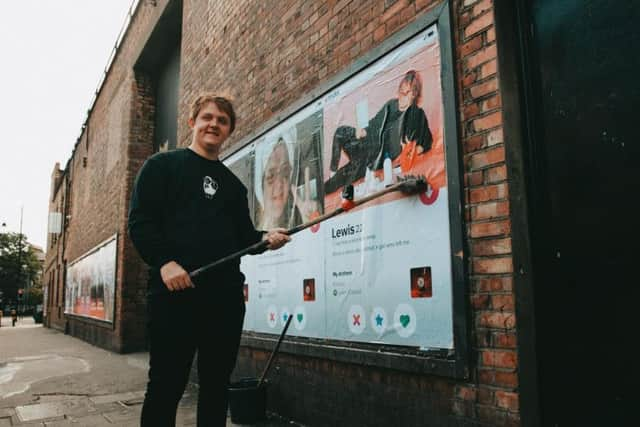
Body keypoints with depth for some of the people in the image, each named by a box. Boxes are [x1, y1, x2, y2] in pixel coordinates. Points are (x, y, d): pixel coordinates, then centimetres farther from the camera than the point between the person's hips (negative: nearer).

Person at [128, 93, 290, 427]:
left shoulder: (233, 184, 20)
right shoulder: (161, 165, 7)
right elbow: (140, 221, -3)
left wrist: (265, 238, -2)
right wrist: (164, 261, -18)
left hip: (226, 295, 5)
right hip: (174, 290, -5)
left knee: (217, 384, 11)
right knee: (166, 385, 0)